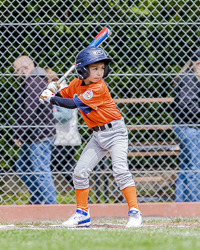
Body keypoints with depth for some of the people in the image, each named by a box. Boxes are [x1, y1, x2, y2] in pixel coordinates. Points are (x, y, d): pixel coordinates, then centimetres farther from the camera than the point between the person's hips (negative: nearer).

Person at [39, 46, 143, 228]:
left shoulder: (99, 88, -22)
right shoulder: (76, 84, 1)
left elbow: (73, 104, -25)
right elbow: (63, 96, 17)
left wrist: (51, 99, -19)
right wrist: (52, 90, -3)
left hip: (115, 132, -7)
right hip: (98, 135, 7)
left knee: (120, 170, -21)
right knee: (80, 172, 3)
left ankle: (135, 213, -19)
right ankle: (82, 214, 15)